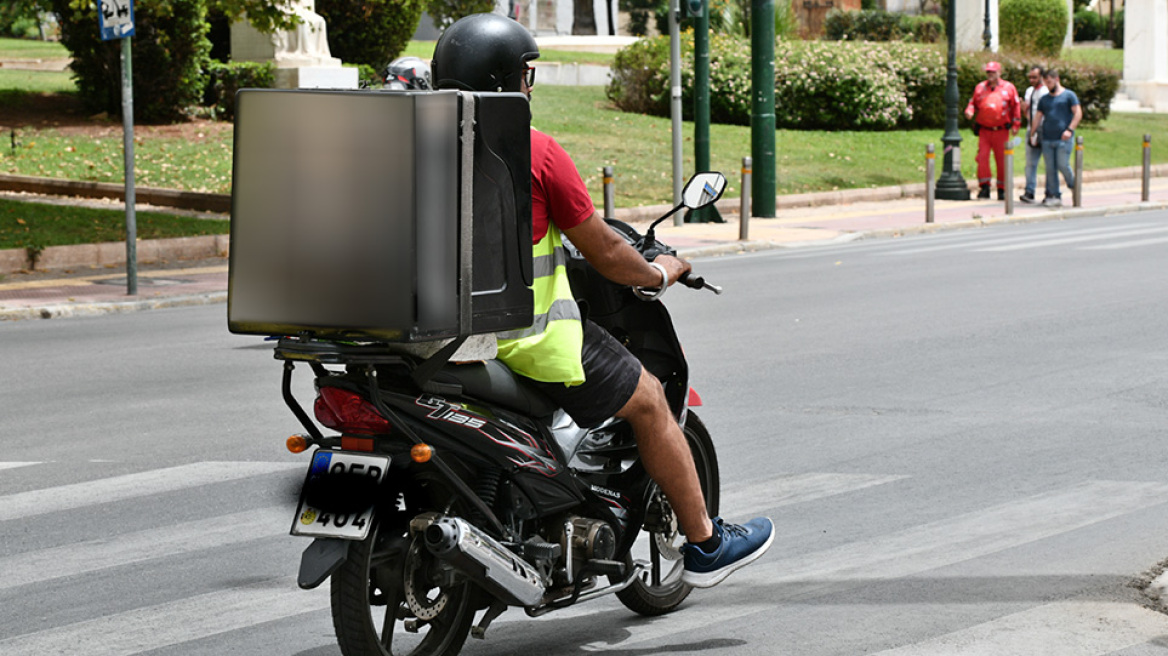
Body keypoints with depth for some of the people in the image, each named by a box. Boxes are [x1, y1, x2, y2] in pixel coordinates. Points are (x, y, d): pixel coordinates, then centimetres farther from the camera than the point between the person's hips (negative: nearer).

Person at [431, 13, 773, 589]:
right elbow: (605, 254, -8)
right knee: (648, 402, 12)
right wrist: (659, 274, 13)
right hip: (532, 339, -7)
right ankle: (704, 544, 20)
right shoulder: (537, 152, -13)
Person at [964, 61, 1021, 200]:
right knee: (982, 157, -9)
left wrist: (1015, 125, 2)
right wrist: (969, 111, -7)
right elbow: (973, 103, 16)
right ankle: (984, 187, -5)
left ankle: (1002, 189, 12)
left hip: (1001, 130, -1)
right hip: (984, 130, 1)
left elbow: (1016, 107, 7)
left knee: (1001, 160, 4)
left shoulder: (1008, 88, 3)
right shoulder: (980, 88, 8)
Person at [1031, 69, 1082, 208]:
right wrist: (1032, 134, 11)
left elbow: (1078, 113, -3)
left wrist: (1070, 130, -14)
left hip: (1063, 139, -5)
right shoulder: (1044, 99, 18)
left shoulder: (1069, 95, 3)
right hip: (1047, 139, 5)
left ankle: (1075, 189, 13)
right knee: (1050, 169, 1)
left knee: (1063, 165, -10)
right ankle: (1054, 195, 5)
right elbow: (1038, 117, 19)